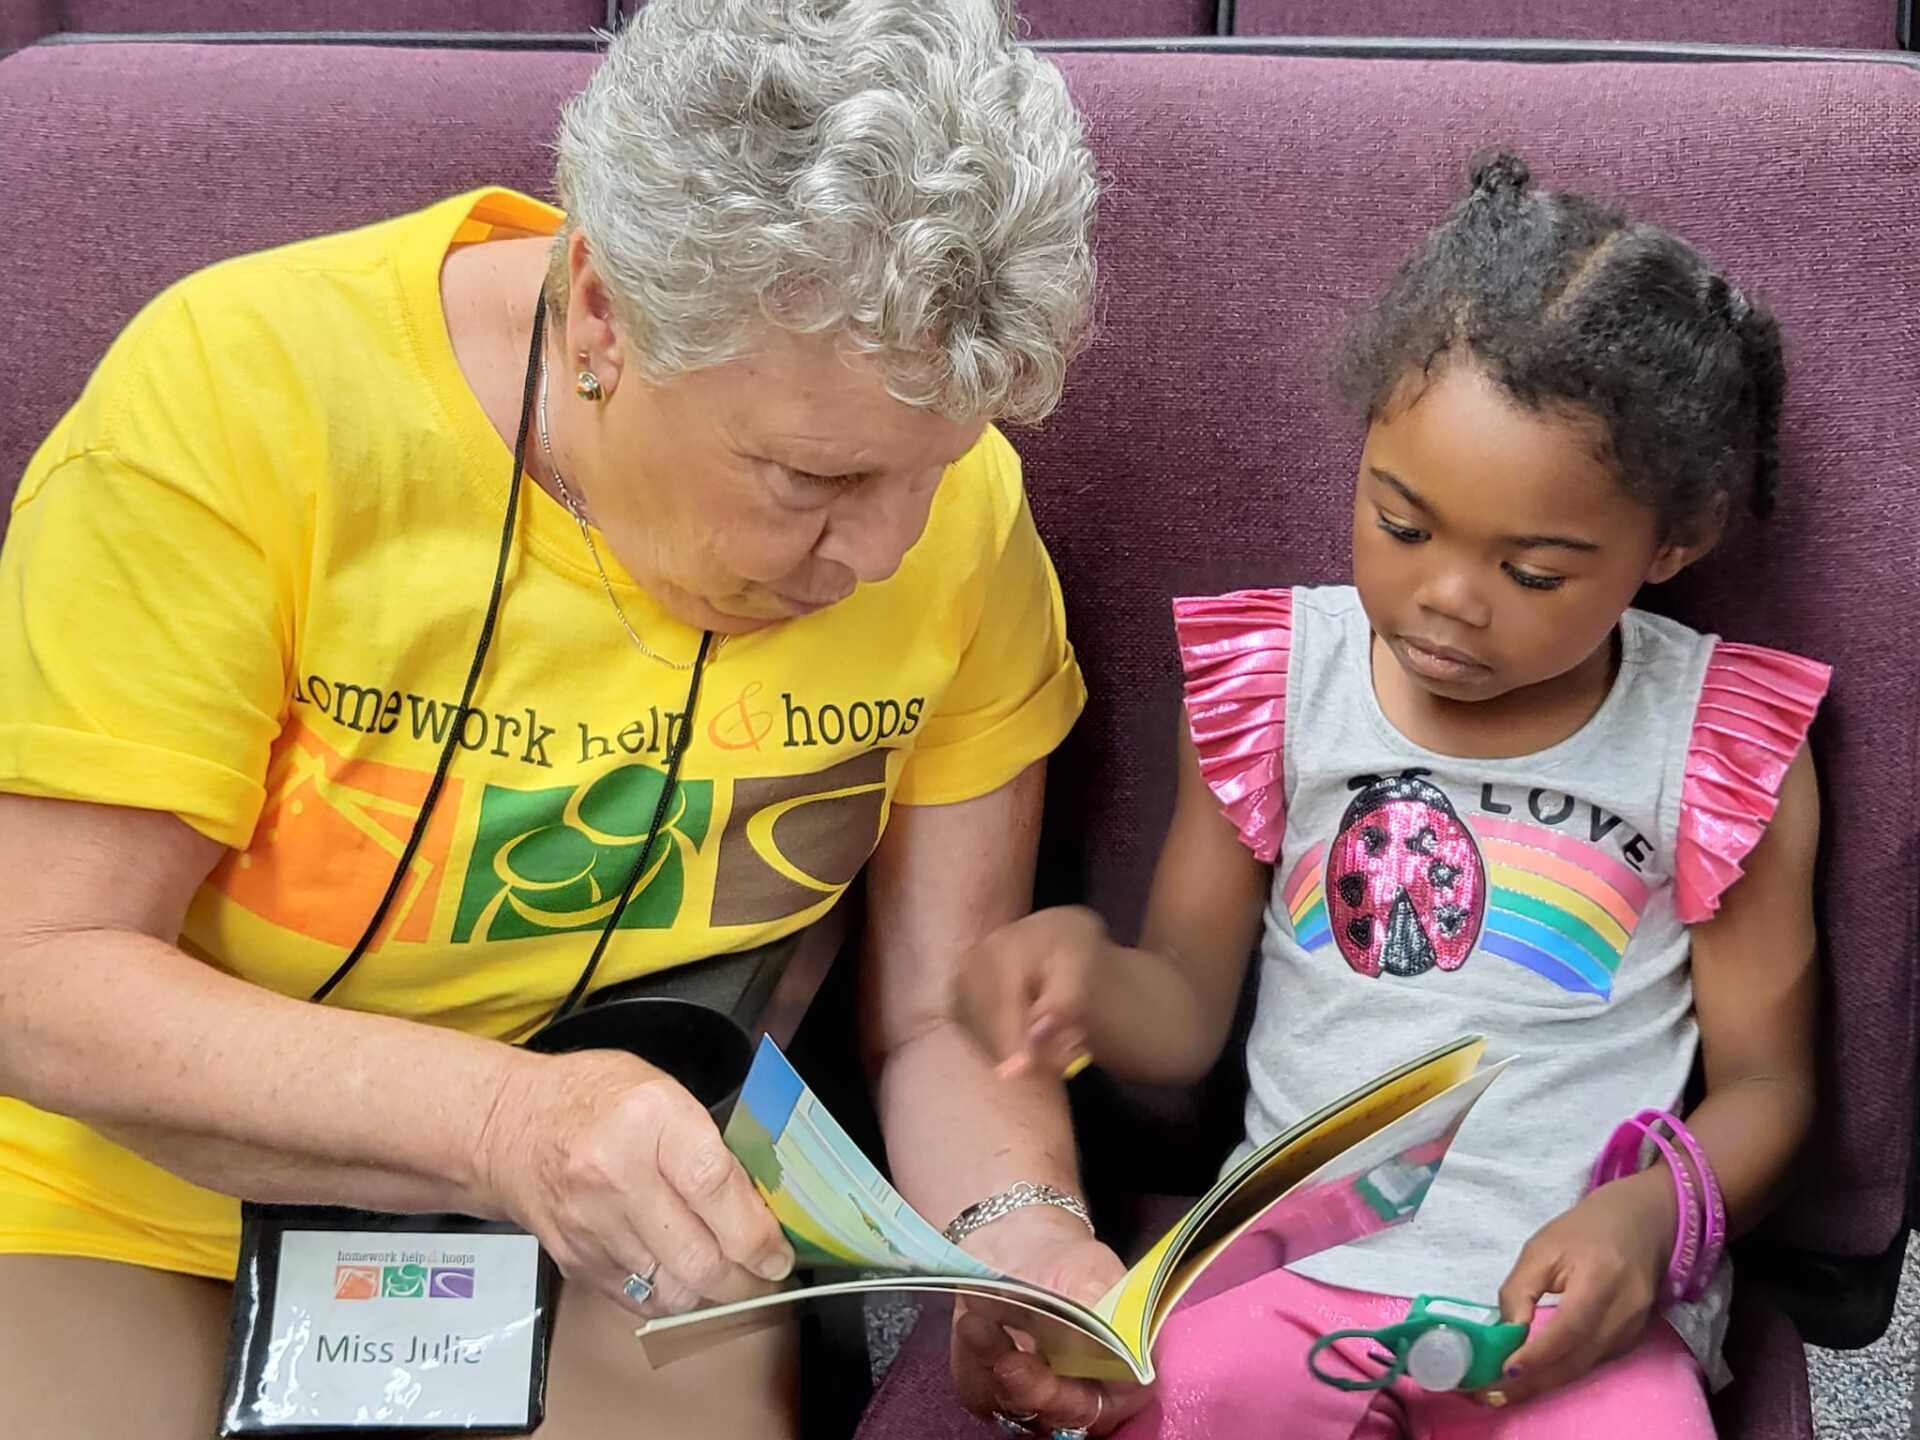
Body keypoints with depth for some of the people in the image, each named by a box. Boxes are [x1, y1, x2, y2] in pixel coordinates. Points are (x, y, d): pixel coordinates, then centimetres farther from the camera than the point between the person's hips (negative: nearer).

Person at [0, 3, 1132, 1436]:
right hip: (152, 1195, -1)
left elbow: (944, 1015, -2)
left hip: (631, 1220, 1)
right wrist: (503, 1116, -35)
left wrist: (1022, 1240, -23)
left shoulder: (960, 516, -11)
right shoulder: (235, 401, -23)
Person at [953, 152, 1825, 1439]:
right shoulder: (1276, 683, 6)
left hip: (1581, 1302, 0)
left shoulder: (1724, 752, 2)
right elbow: (1187, 1008, 9)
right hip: (1291, 1257, 1)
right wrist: (1080, 966, -14)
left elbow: (1763, 1081, 8)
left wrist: (1651, 1213, -13)